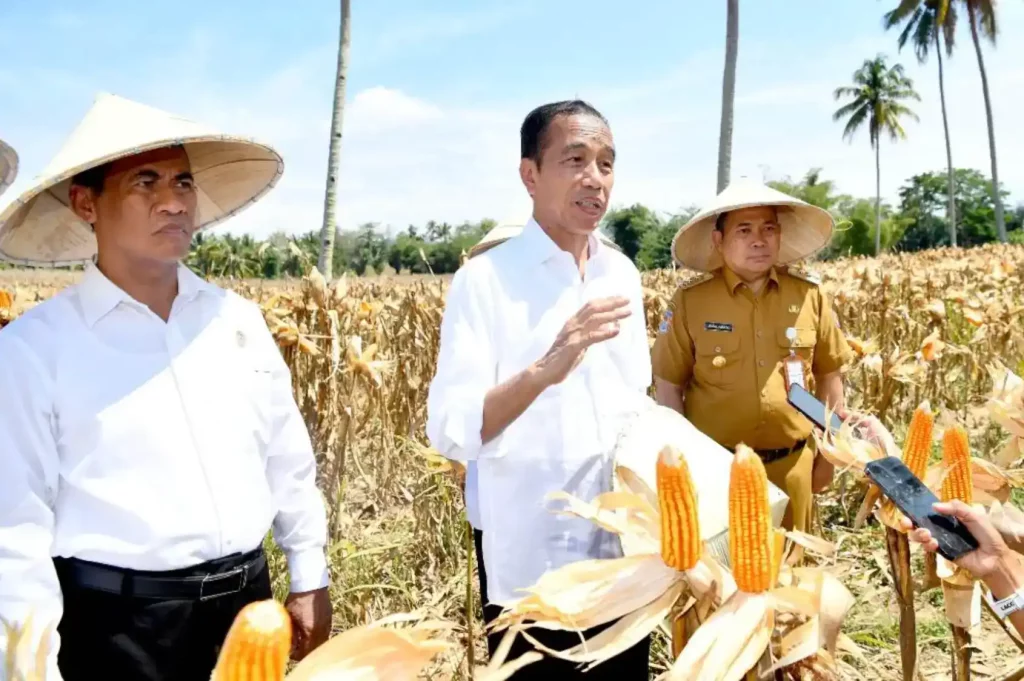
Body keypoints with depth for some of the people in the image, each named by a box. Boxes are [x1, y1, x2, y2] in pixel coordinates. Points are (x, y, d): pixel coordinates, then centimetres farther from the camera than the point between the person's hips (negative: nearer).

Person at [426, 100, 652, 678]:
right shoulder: (485, 279, -12)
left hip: (625, 550, 5)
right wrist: (544, 370, -34)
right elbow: (450, 433, -21)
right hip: (530, 563, -5)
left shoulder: (624, 275, 6)